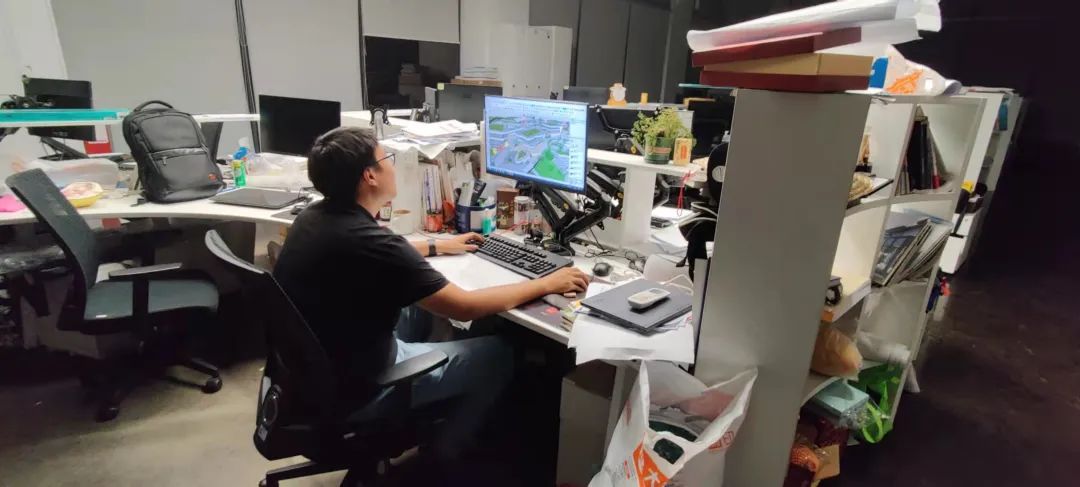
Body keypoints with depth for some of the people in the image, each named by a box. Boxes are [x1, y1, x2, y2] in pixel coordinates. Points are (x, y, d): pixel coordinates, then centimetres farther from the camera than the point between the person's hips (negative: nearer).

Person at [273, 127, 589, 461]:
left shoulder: (313, 217, -4)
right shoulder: (370, 242, -31)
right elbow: (465, 307, -24)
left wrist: (436, 246, 23)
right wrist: (548, 284, -14)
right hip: (355, 386, -8)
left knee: (420, 304, 25)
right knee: (497, 354, 2)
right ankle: (445, 451, 26)